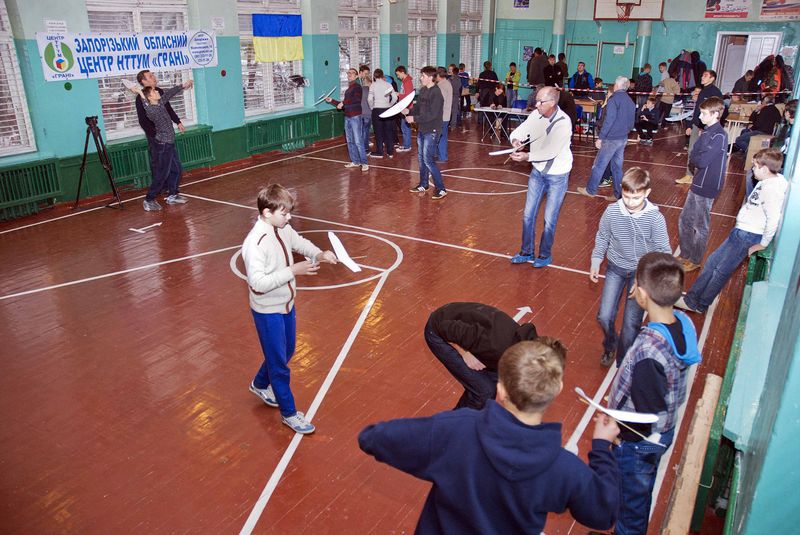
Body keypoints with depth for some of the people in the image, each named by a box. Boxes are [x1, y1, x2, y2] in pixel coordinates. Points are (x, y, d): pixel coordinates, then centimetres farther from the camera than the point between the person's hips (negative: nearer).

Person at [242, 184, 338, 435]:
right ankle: (289, 413, 24)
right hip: (268, 311, -8)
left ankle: (260, 385, 52)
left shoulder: (283, 229, -5)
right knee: (279, 364, 6)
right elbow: (258, 282, -32)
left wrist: (319, 254, -5)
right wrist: (293, 270, -33)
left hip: (286, 304, 9)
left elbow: (299, 242, 14)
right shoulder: (255, 243, -29)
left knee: (286, 352, 26)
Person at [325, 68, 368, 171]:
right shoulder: (348, 89, 19)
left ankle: (364, 163, -11)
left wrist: (343, 103, -25)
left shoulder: (357, 87, -5)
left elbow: (357, 100, -23)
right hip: (347, 117, 8)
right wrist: (332, 101, 24)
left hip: (355, 117, -8)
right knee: (350, 141, 9)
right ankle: (355, 161, 16)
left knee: (358, 141, -12)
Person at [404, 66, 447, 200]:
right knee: (421, 158, 16)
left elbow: (432, 114, -23)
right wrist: (409, 111, -4)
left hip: (431, 131, -9)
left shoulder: (436, 93, -17)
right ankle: (423, 185, 29)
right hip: (421, 129, 9)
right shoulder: (422, 90, 8)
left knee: (428, 160, -11)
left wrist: (414, 118, -20)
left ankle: (441, 189, -5)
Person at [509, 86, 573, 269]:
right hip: (538, 172, 6)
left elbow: (551, 152, -30)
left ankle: (545, 255, 25)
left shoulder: (563, 123, -25)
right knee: (528, 214, 13)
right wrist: (516, 139, -24)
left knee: (549, 220, 4)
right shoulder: (537, 114, -8)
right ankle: (527, 252, 30)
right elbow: (519, 130, -1)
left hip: (557, 176, -6)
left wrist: (527, 156, -38)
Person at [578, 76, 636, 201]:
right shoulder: (631, 102, 11)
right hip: (623, 139, 8)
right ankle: (618, 194, 14)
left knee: (599, 165, 3)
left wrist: (600, 138, -17)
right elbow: (631, 123, 17)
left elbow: (608, 120, -20)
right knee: (617, 167, 12)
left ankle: (590, 190, 12)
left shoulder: (614, 99, -14)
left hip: (611, 139, -8)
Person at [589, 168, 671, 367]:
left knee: (631, 323, -4)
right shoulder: (612, 211, -13)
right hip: (616, 268, 2)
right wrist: (595, 263, 5)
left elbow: (663, 250, -10)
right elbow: (602, 238, 4)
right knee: (604, 316, -1)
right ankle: (610, 345, 34)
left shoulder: (655, 218, -19)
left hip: (641, 272, -2)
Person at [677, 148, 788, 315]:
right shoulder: (775, 178, 4)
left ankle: (697, 304, 15)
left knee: (721, 270, 2)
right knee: (713, 262, 14)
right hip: (741, 231, 9)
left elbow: (773, 220, -27)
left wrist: (763, 244, -15)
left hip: (747, 235, -9)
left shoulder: (771, 189, -24)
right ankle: (692, 298, 23)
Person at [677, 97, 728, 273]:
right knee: (684, 221, 17)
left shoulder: (719, 136, -19)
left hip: (707, 187, -8)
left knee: (700, 227, 6)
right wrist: (698, 160, -12)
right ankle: (686, 254, 32)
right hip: (697, 184, 8)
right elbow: (693, 156, 7)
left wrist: (695, 159, -6)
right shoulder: (707, 132, 7)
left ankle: (695, 261, 21)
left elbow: (702, 161, -25)